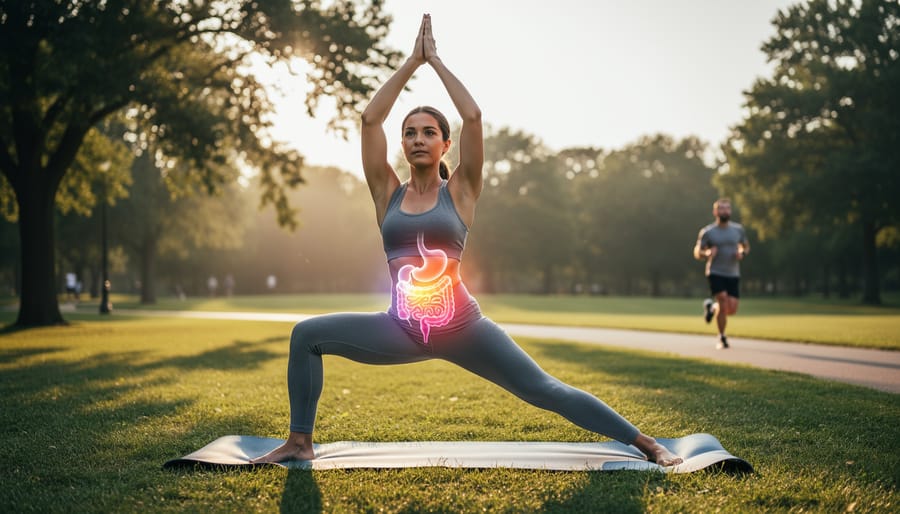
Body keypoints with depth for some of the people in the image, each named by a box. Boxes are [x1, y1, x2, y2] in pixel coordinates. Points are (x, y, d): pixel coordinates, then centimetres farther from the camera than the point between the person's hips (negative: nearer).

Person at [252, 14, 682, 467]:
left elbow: (473, 117, -11)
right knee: (307, 335, -7)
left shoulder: (460, 191, 0)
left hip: (461, 327, -3)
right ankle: (300, 442, 5)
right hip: (401, 329, 3)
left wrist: (436, 60, -2)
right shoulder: (387, 193, 6)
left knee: (545, 391, -5)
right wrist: (412, 61, 0)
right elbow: (369, 118, -3)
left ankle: (646, 443, 6)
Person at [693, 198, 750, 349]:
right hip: (715, 273, -3)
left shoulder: (738, 229, 5)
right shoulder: (707, 232, -3)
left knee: (732, 309, -5)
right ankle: (722, 337, 0)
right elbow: (697, 253, 2)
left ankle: (712, 306, 31)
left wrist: (742, 253, -5)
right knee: (723, 301, -20)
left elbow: (746, 246, 18)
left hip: (733, 274, 3)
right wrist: (707, 254, -20)